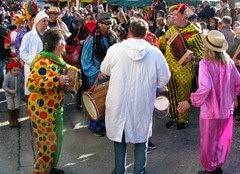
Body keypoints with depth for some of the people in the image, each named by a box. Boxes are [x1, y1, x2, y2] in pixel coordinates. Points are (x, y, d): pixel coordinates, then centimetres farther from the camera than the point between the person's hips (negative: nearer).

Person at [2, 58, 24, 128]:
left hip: (17, 93, 2)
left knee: (17, 107, 1)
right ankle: (11, 120, 22)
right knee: (11, 107, 1)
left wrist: (21, 89, 4)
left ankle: (16, 119, 22)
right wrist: (10, 91, -40)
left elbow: (22, 81, 3)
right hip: (9, 94, -2)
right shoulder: (8, 76, -27)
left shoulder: (20, 74, -17)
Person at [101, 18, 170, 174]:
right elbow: (164, 79, -2)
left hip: (119, 103, 1)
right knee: (141, 140, 18)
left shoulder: (115, 49, -12)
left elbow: (105, 70, 4)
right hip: (142, 105, 0)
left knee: (120, 138, 19)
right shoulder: (155, 52, -11)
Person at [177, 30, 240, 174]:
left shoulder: (205, 63, -20)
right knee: (223, 140, 20)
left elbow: (204, 88, -29)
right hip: (227, 108, 5)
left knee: (209, 142, 15)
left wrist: (190, 102, -19)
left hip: (210, 110, -5)